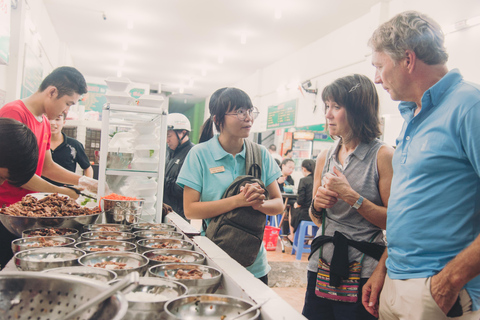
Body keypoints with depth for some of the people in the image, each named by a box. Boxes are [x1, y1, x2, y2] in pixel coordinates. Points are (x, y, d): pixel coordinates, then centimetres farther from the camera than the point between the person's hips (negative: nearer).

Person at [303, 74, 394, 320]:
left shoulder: (383, 155, -9)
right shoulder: (325, 158, 8)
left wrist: (351, 196, -17)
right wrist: (316, 205, -4)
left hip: (362, 273, -5)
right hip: (322, 265, 5)